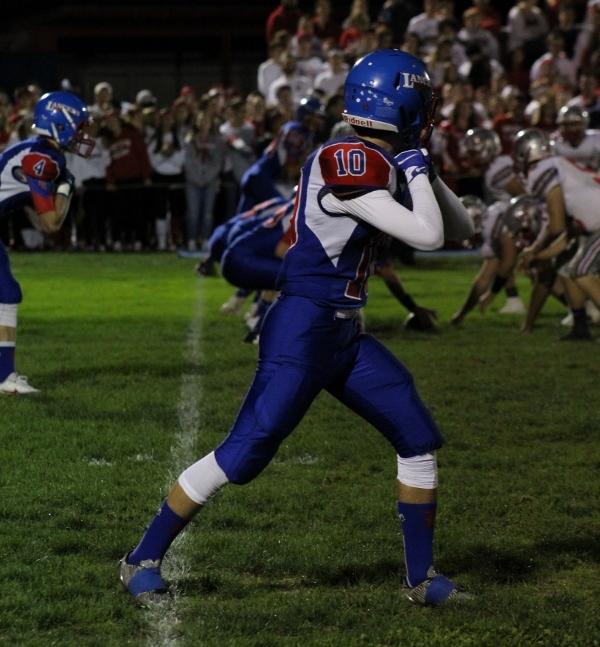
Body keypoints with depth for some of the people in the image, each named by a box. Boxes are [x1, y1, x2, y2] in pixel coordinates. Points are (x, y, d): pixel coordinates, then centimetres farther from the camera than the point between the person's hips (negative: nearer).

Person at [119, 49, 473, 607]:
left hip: (344, 336, 10)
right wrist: (417, 169, -10)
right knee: (244, 454, -8)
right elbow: (427, 235, -24)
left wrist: (424, 174, 1)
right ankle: (142, 560, 4)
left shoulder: (381, 164, 10)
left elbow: (460, 230, 16)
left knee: (420, 440, 6)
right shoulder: (348, 164, -19)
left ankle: (422, 577, 16)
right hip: (301, 330, -9)